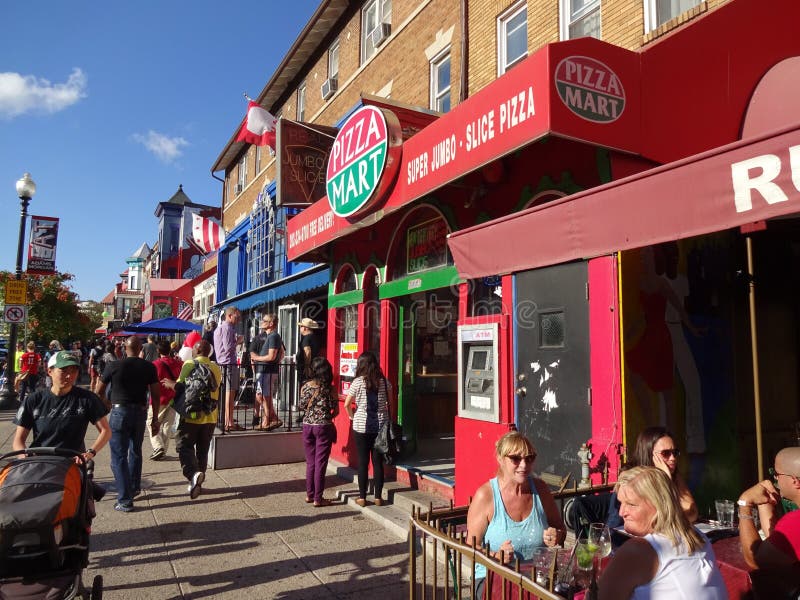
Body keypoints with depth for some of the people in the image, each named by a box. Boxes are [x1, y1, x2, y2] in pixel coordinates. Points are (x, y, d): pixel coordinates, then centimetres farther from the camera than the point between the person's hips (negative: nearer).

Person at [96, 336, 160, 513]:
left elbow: (99, 392, 4)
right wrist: (155, 419, 8)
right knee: (136, 451, 23)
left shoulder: (114, 366, -5)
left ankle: (125, 500, 1)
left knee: (119, 456, 2)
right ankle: (134, 487, 36)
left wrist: (106, 405, 23)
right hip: (140, 412, 3)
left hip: (119, 412, -3)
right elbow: (156, 395, -1)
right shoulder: (149, 367, -2)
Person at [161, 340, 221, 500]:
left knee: (184, 446, 1)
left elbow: (182, 387, -17)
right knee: (203, 449, 14)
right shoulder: (216, 368, 9)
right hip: (210, 416, 5)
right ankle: (197, 482, 20)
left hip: (192, 415, -5)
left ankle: (193, 474, -23)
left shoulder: (189, 364, -9)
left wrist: (171, 384, 0)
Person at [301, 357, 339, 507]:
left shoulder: (305, 386, -3)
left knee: (310, 462, 15)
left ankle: (309, 494, 24)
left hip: (307, 426, 3)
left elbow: (303, 406, 6)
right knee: (320, 463, 4)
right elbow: (336, 411, -6)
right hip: (324, 427, -3)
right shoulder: (330, 389, -10)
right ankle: (318, 498, 9)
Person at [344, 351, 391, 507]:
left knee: (363, 462, 6)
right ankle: (378, 497, 14)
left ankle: (362, 497, 13)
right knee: (378, 462, 8)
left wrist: (352, 416, 11)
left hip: (361, 426, -2)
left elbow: (347, 404, -5)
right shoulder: (384, 382, 1)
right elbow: (389, 402, 6)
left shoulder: (358, 382, -7)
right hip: (380, 425, 2)